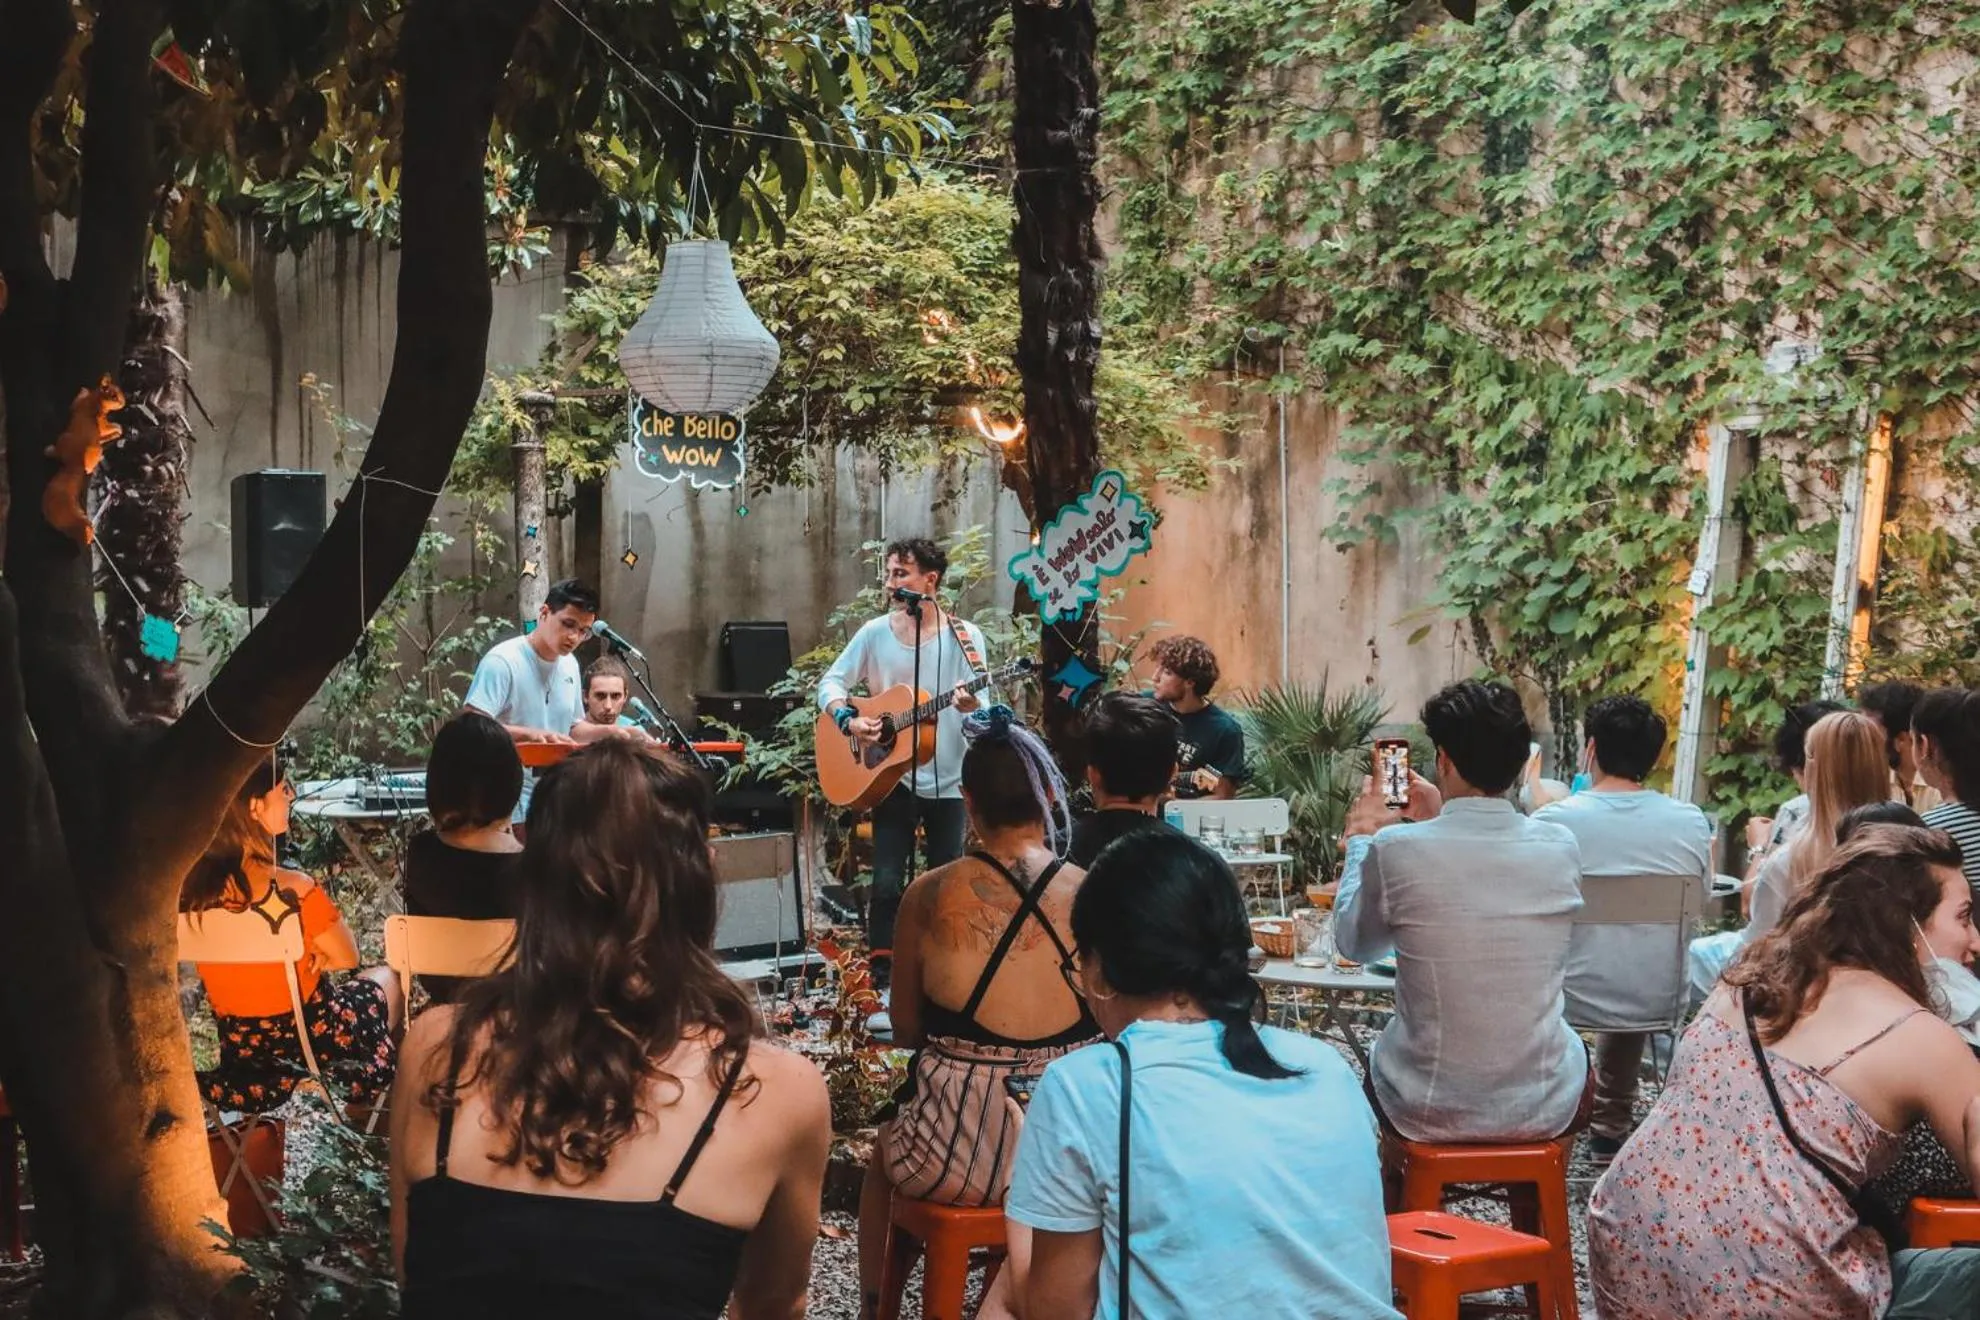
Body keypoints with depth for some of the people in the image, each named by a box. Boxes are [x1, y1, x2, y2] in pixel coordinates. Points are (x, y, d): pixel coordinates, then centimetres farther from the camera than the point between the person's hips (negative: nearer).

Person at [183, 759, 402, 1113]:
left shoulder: (189, 888, -15)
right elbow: (347, 957, -14)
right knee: (386, 978, 27)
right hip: (308, 1039, -5)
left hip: (238, 1047, 5)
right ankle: (364, 1102, 41)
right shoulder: (293, 890, -30)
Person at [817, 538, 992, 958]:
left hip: (949, 781, -1)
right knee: (887, 883, -6)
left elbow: (985, 709, -7)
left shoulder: (965, 636, -5)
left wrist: (972, 707, -31)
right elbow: (830, 682, 4)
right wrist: (848, 719, -14)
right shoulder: (875, 633, 0)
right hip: (892, 777, 1)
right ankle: (883, 969, 6)